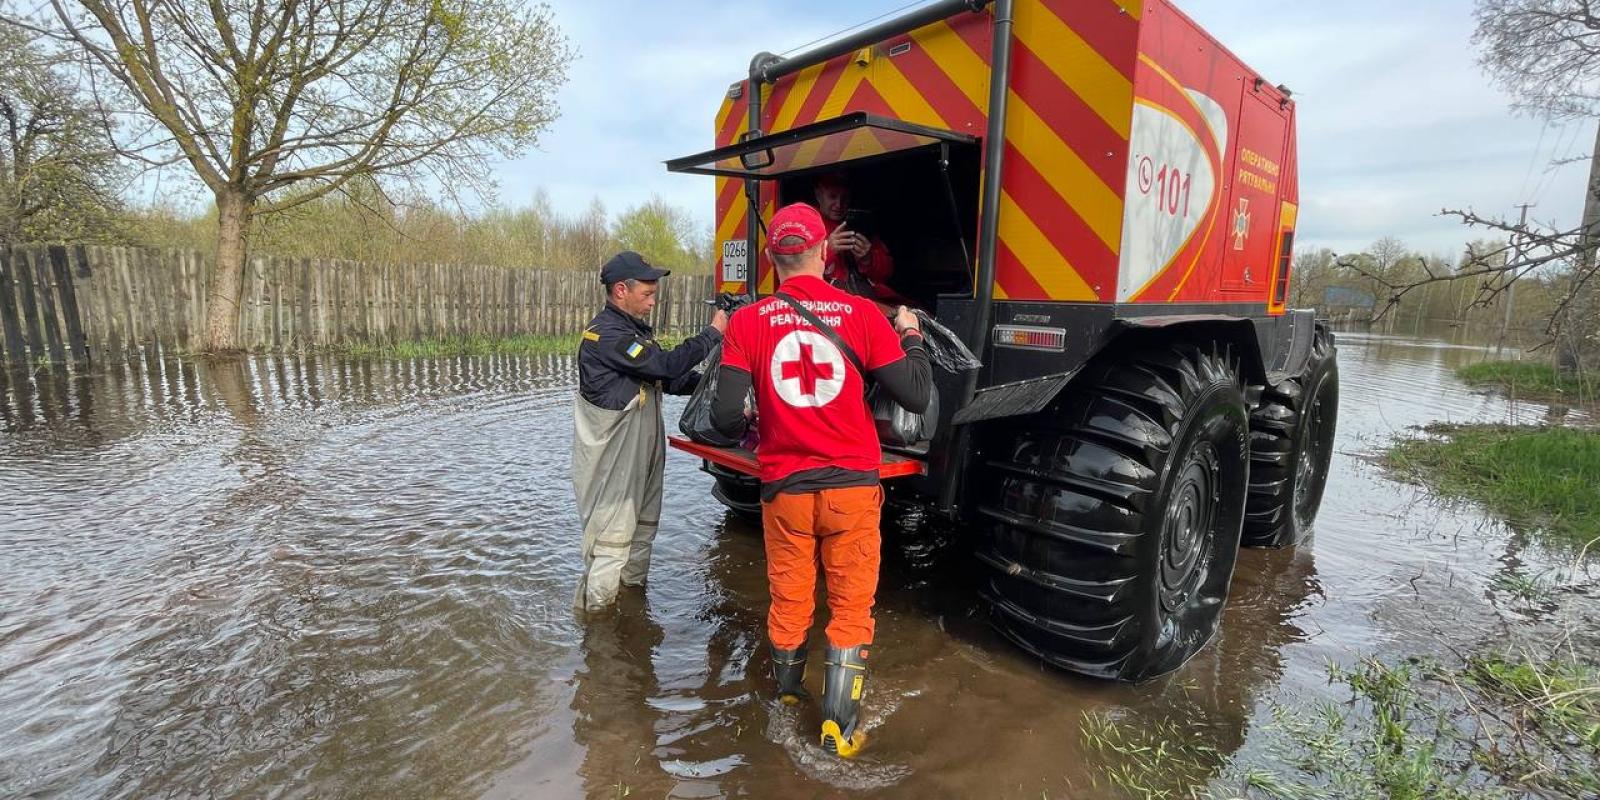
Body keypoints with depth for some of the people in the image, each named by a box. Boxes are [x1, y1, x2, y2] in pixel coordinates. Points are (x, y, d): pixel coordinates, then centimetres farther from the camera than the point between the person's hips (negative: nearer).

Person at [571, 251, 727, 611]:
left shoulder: (636, 328, 12)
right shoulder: (606, 334, -20)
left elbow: (669, 379, 11)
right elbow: (668, 365, -25)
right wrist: (713, 333, -16)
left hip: (643, 450, 10)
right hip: (614, 458, -10)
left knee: (644, 524, 19)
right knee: (612, 533, -2)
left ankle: (633, 590, 34)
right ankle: (595, 610, 10)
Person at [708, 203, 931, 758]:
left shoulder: (748, 321, -6)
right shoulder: (862, 313, -8)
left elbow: (726, 415, -11)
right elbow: (916, 397, -5)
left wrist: (744, 423, 13)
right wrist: (912, 336, 11)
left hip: (784, 487, 2)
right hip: (851, 484, -1)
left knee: (788, 600, 20)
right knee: (851, 604, 14)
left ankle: (786, 698, 43)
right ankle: (839, 725, 22)